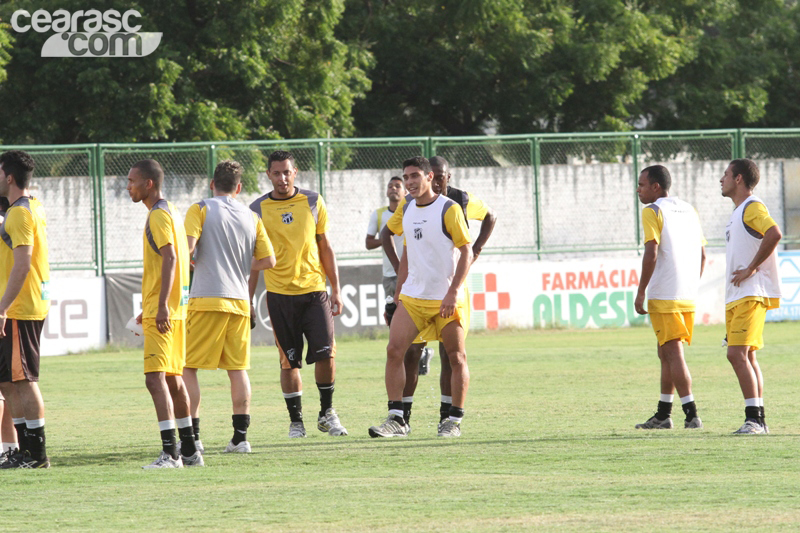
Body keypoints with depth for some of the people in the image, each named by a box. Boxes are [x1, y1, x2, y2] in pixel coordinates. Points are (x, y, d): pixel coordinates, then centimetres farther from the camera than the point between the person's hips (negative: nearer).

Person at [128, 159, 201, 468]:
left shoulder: (158, 216, -12)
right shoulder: (170, 212, 19)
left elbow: (169, 258, -22)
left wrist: (162, 306, -28)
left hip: (161, 312, -10)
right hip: (175, 310, 10)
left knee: (156, 378, -15)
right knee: (172, 378, 14)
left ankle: (170, 453, -22)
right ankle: (189, 451, 18)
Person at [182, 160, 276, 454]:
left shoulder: (201, 209, -1)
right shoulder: (251, 217, 11)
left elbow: (186, 248, -13)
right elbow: (268, 260, 10)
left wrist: (192, 263, 8)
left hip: (206, 298, -4)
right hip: (239, 300, 4)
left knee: (187, 366, 1)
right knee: (238, 368, 8)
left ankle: (192, 435, -6)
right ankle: (240, 436, 4)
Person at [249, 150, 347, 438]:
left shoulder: (313, 202, 5)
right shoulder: (258, 210, 2)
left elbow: (325, 248, 10)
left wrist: (336, 290, 6)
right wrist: (248, 301, 6)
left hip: (314, 290, 1)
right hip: (279, 294, -1)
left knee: (326, 353, -8)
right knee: (289, 361, 0)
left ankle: (327, 413, 9)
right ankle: (295, 420, 11)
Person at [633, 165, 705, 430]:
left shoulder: (652, 211, -6)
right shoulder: (689, 210, 16)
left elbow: (651, 253, -16)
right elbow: (702, 254, 16)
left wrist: (640, 292, -12)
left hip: (663, 297, -8)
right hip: (688, 297, 8)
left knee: (673, 354, -7)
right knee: (667, 354, 16)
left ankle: (692, 414, -13)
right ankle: (663, 415, 20)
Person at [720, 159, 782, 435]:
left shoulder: (752, 207, -10)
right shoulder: (739, 212, 21)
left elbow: (774, 234, -28)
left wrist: (751, 269, -23)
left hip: (751, 295, -10)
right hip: (735, 297, 10)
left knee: (738, 354, -17)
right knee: (747, 357, 9)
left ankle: (754, 418, -19)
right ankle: (757, 421, 10)